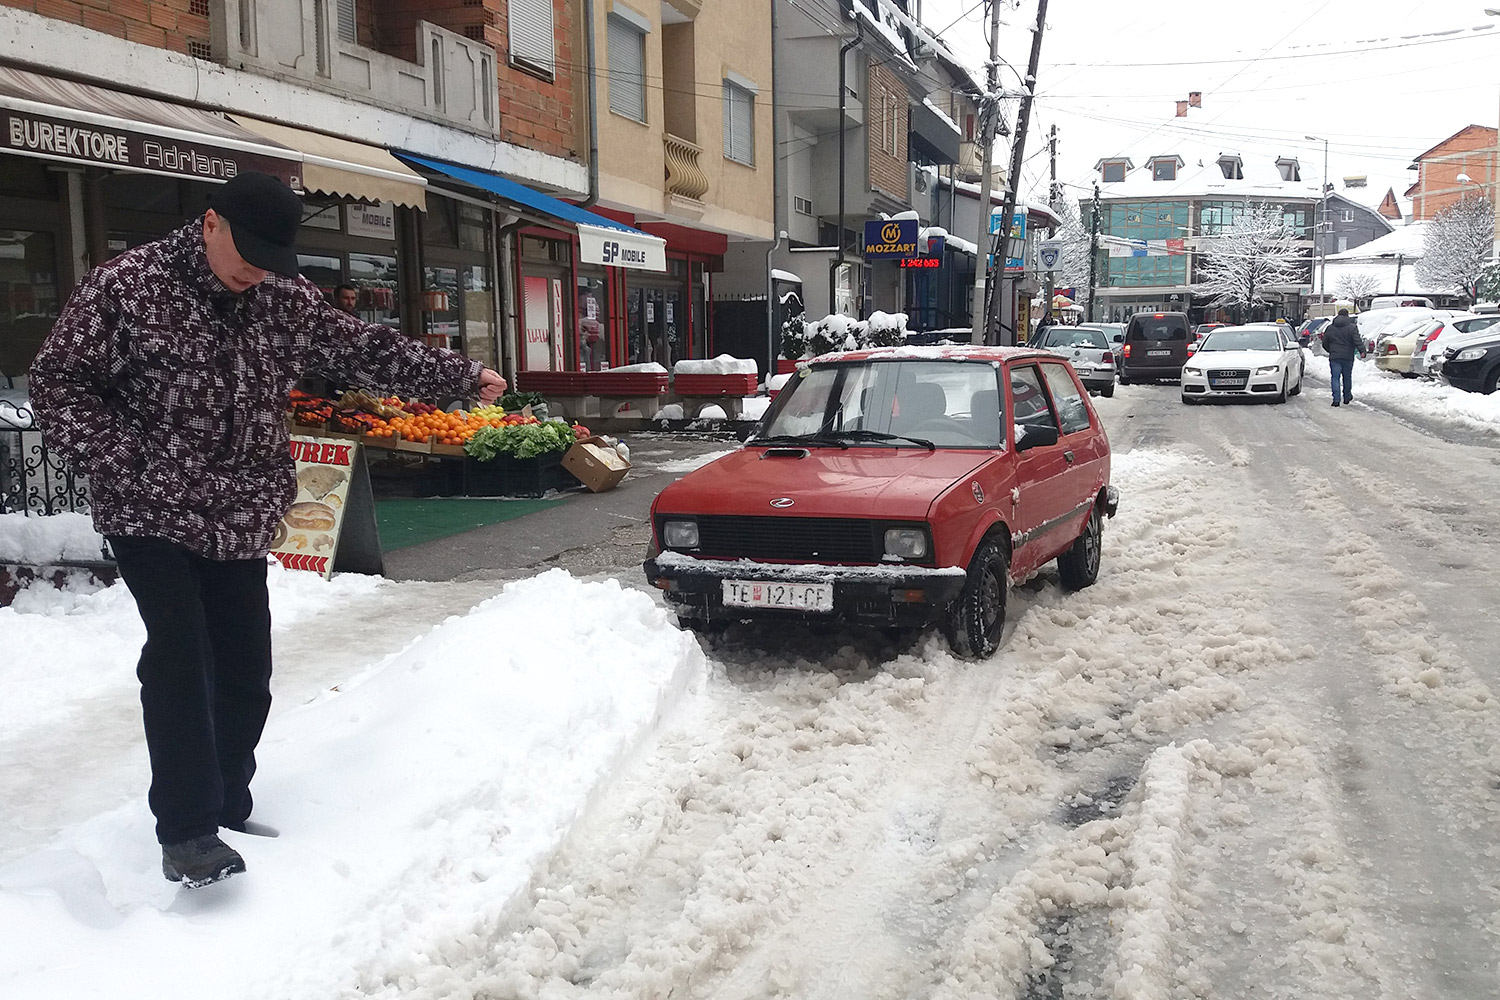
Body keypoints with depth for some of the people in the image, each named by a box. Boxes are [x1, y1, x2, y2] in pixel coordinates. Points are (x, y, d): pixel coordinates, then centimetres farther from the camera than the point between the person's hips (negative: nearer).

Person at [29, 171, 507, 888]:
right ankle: (186, 834, -8)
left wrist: (460, 377, 12)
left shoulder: (287, 299, 4)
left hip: (241, 519, 5)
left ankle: (227, 811, 24)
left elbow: (365, 349, 13)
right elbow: (60, 380, -6)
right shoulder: (126, 285, -9)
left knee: (245, 669, 7)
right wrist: (123, 465, -16)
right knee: (179, 658, -15)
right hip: (151, 514, -5)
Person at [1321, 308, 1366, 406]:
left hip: (1334, 357, 1)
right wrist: (1362, 351, -19)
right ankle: (1347, 397, 26)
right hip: (1348, 357, 0)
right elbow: (1357, 340, -15)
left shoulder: (1330, 328, 7)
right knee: (1347, 378, 14)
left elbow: (1324, 344, 13)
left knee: (1335, 378, -1)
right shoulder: (1352, 327, -2)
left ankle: (1336, 399, -13)